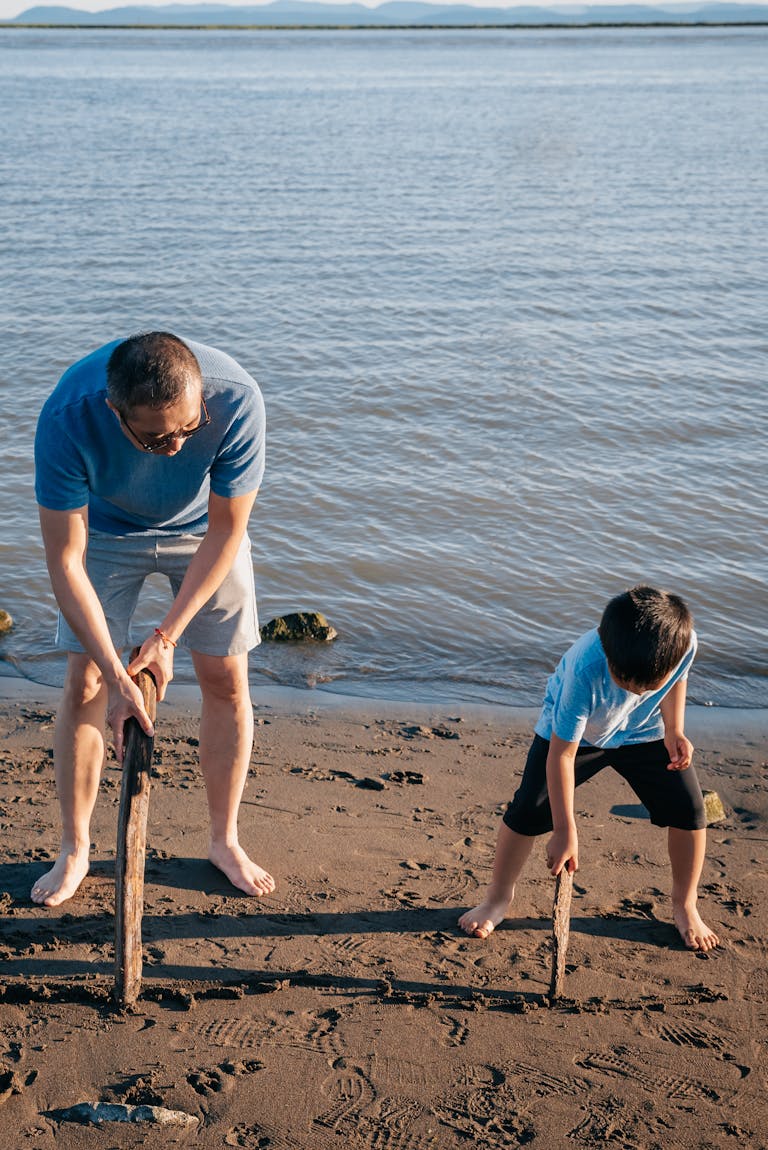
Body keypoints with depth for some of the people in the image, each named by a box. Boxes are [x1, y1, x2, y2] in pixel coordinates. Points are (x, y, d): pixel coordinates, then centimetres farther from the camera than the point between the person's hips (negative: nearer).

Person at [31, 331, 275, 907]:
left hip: (203, 528, 1)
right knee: (85, 682, -4)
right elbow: (65, 561, -32)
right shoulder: (68, 418, -39)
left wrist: (166, 636, -25)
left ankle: (225, 840, 17)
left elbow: (225, 533, -24)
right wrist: (116, 676, -35)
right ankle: (75, 849, 13)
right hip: (107, 527, 0)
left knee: (226, 678, -2)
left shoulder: (236, 400, -38)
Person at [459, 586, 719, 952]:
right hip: (573, 731, -3)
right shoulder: (585, 670, -42)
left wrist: (674, 730, -17)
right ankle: (498, 898, 14)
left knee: (689, 809, -5)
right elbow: (562, 753, -33)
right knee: (528, 810, -11)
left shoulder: (683, 643, -32)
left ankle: (685, 905, 19)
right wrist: (564, 831, -30)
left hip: (644, 732, 3)